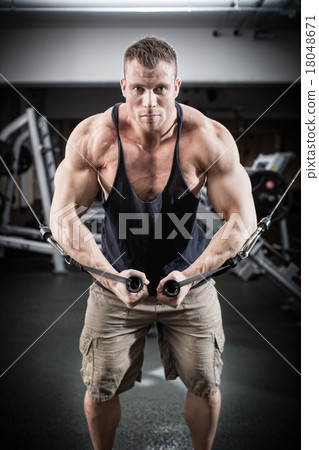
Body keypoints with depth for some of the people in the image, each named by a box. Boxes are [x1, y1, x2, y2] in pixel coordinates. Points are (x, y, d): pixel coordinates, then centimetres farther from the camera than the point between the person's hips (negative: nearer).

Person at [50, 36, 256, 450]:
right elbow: (63, 219, -14)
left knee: (206, 385, 9)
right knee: (101, 387, 7)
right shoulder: (92, 137, -18)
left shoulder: (209, 139, -20)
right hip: (116, 280, 0)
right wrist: (109, 273, -26)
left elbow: (243, 221, -15)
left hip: (190, 279, 0)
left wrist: (191, 274, -25)